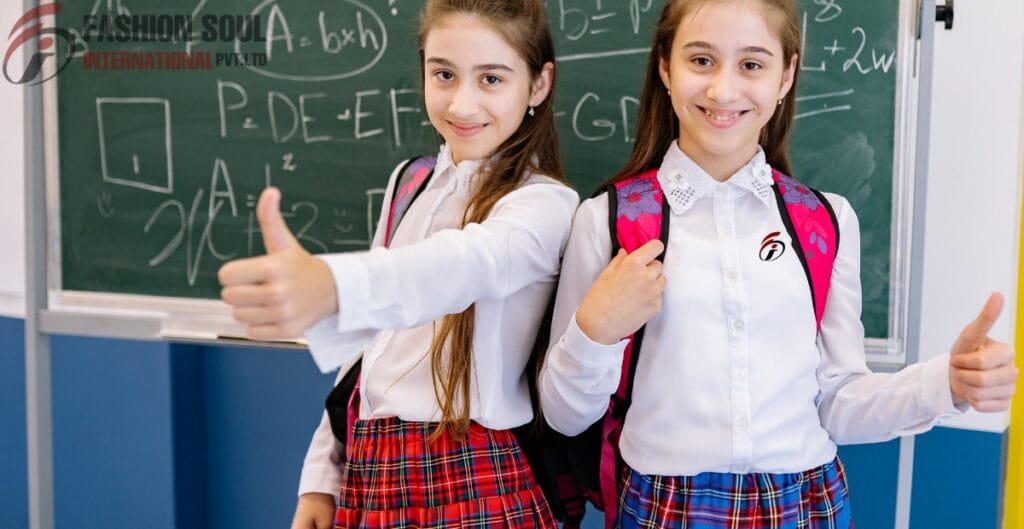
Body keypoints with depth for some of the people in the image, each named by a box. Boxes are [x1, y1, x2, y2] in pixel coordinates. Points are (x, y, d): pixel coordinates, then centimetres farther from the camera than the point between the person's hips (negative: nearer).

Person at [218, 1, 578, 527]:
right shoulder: (410, 185, 9)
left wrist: (330, 287, -52)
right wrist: (323, 474, 10)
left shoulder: (546, 203, -12)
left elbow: (468, 262, -34)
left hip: (470, 484, -6)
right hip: (367, 474, 6)